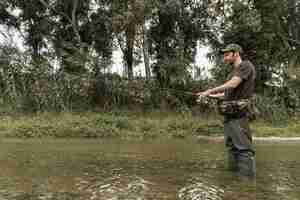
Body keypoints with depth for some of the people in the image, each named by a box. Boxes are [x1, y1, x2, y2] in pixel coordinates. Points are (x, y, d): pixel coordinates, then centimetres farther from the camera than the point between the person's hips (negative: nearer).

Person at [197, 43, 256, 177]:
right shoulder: (234, 71, 19)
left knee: (243, 147, -7)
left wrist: (210, 90, -16)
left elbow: (232, 85, -20)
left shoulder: (246, 66, -7)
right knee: (231, 146, 14)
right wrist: (213, 96, 21)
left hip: (238, 114, -9)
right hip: (229, 114, 10)